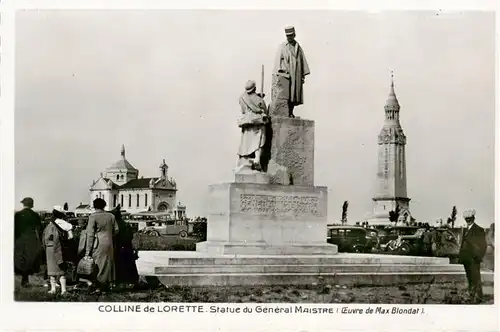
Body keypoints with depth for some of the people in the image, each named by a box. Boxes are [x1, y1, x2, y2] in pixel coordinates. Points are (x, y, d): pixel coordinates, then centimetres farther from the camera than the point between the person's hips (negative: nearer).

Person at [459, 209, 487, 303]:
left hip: (474, 259, -7)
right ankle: (472, 295, 16)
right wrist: (460, 255, 12)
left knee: (475, 278, -5)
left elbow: (483, 245, -7)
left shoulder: (479, 230, -5)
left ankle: (478, 297, 0)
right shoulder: (465, 230, 17)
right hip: (466, 259, 7)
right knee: (470, 278, 10)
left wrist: (479, 257, -12)